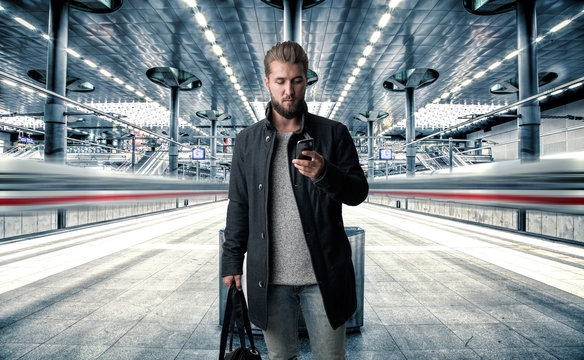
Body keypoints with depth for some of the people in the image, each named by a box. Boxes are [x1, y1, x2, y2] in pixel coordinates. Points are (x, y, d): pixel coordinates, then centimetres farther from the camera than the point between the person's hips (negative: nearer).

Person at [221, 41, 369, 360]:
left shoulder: (333, 134, 1)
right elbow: (238, 205, 9)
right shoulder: (247, 141, 6)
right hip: (270, 276, 2)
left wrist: (325, 174, -21)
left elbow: (359, 192, -1)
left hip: (323, 275, -1)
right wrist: (232, 261, 6)